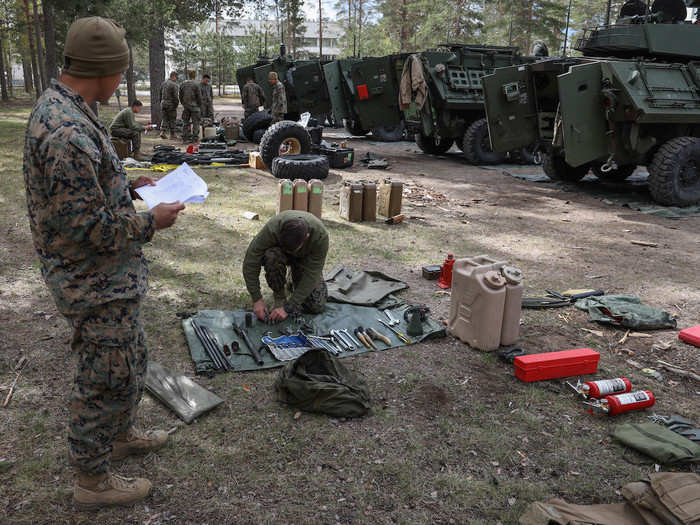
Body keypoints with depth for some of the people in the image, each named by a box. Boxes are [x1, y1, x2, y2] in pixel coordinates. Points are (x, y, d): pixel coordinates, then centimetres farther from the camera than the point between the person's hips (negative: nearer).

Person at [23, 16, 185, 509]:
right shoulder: (68, 132, -28)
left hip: (108, 277, 10)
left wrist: (127, 186, 9)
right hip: (97, 286, -10)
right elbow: (84, 226, -28)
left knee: (131, 360, 26)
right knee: (107, 379, 7)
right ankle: (93, 480, 28)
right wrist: (150, 221, -16)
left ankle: (121, 435, 48)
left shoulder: (59, 108, 6)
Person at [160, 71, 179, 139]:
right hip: (171, 104, -6)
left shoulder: (163, 83, 10)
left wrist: (161, 103, 19)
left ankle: (162, 132, -2)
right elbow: (175, 96, -18)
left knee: (165, 119, 14)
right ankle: (172, 135, 8)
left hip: (163, 103, 6)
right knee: (172, 120, 4)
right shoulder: (174, 85, -13)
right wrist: (177, 104, -6)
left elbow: (160, 94, 13)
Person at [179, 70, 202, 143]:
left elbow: (180, 96, 10)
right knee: (195, 123, 1)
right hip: (194, 106, -5)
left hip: (185, 106, 5)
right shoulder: (195, 85, -10)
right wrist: (200, 106, 4)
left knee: (185, 122, 11)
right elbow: (199, 96, -8)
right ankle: (194, 139, -1)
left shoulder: (182, 84, 5)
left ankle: (185, 138, 12)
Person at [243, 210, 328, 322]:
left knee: (317, 306, -15)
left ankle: (294, 282, 17)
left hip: (305, 258, 0)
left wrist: (288, 308, -34)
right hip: (280, 253, 0)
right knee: (272, 256, -38)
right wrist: (257, 299, -32)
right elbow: (250, 262, -31)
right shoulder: (272, 228, -38)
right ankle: (279, 297, -11)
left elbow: (312, 275, -33)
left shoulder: (321, 236, -37)